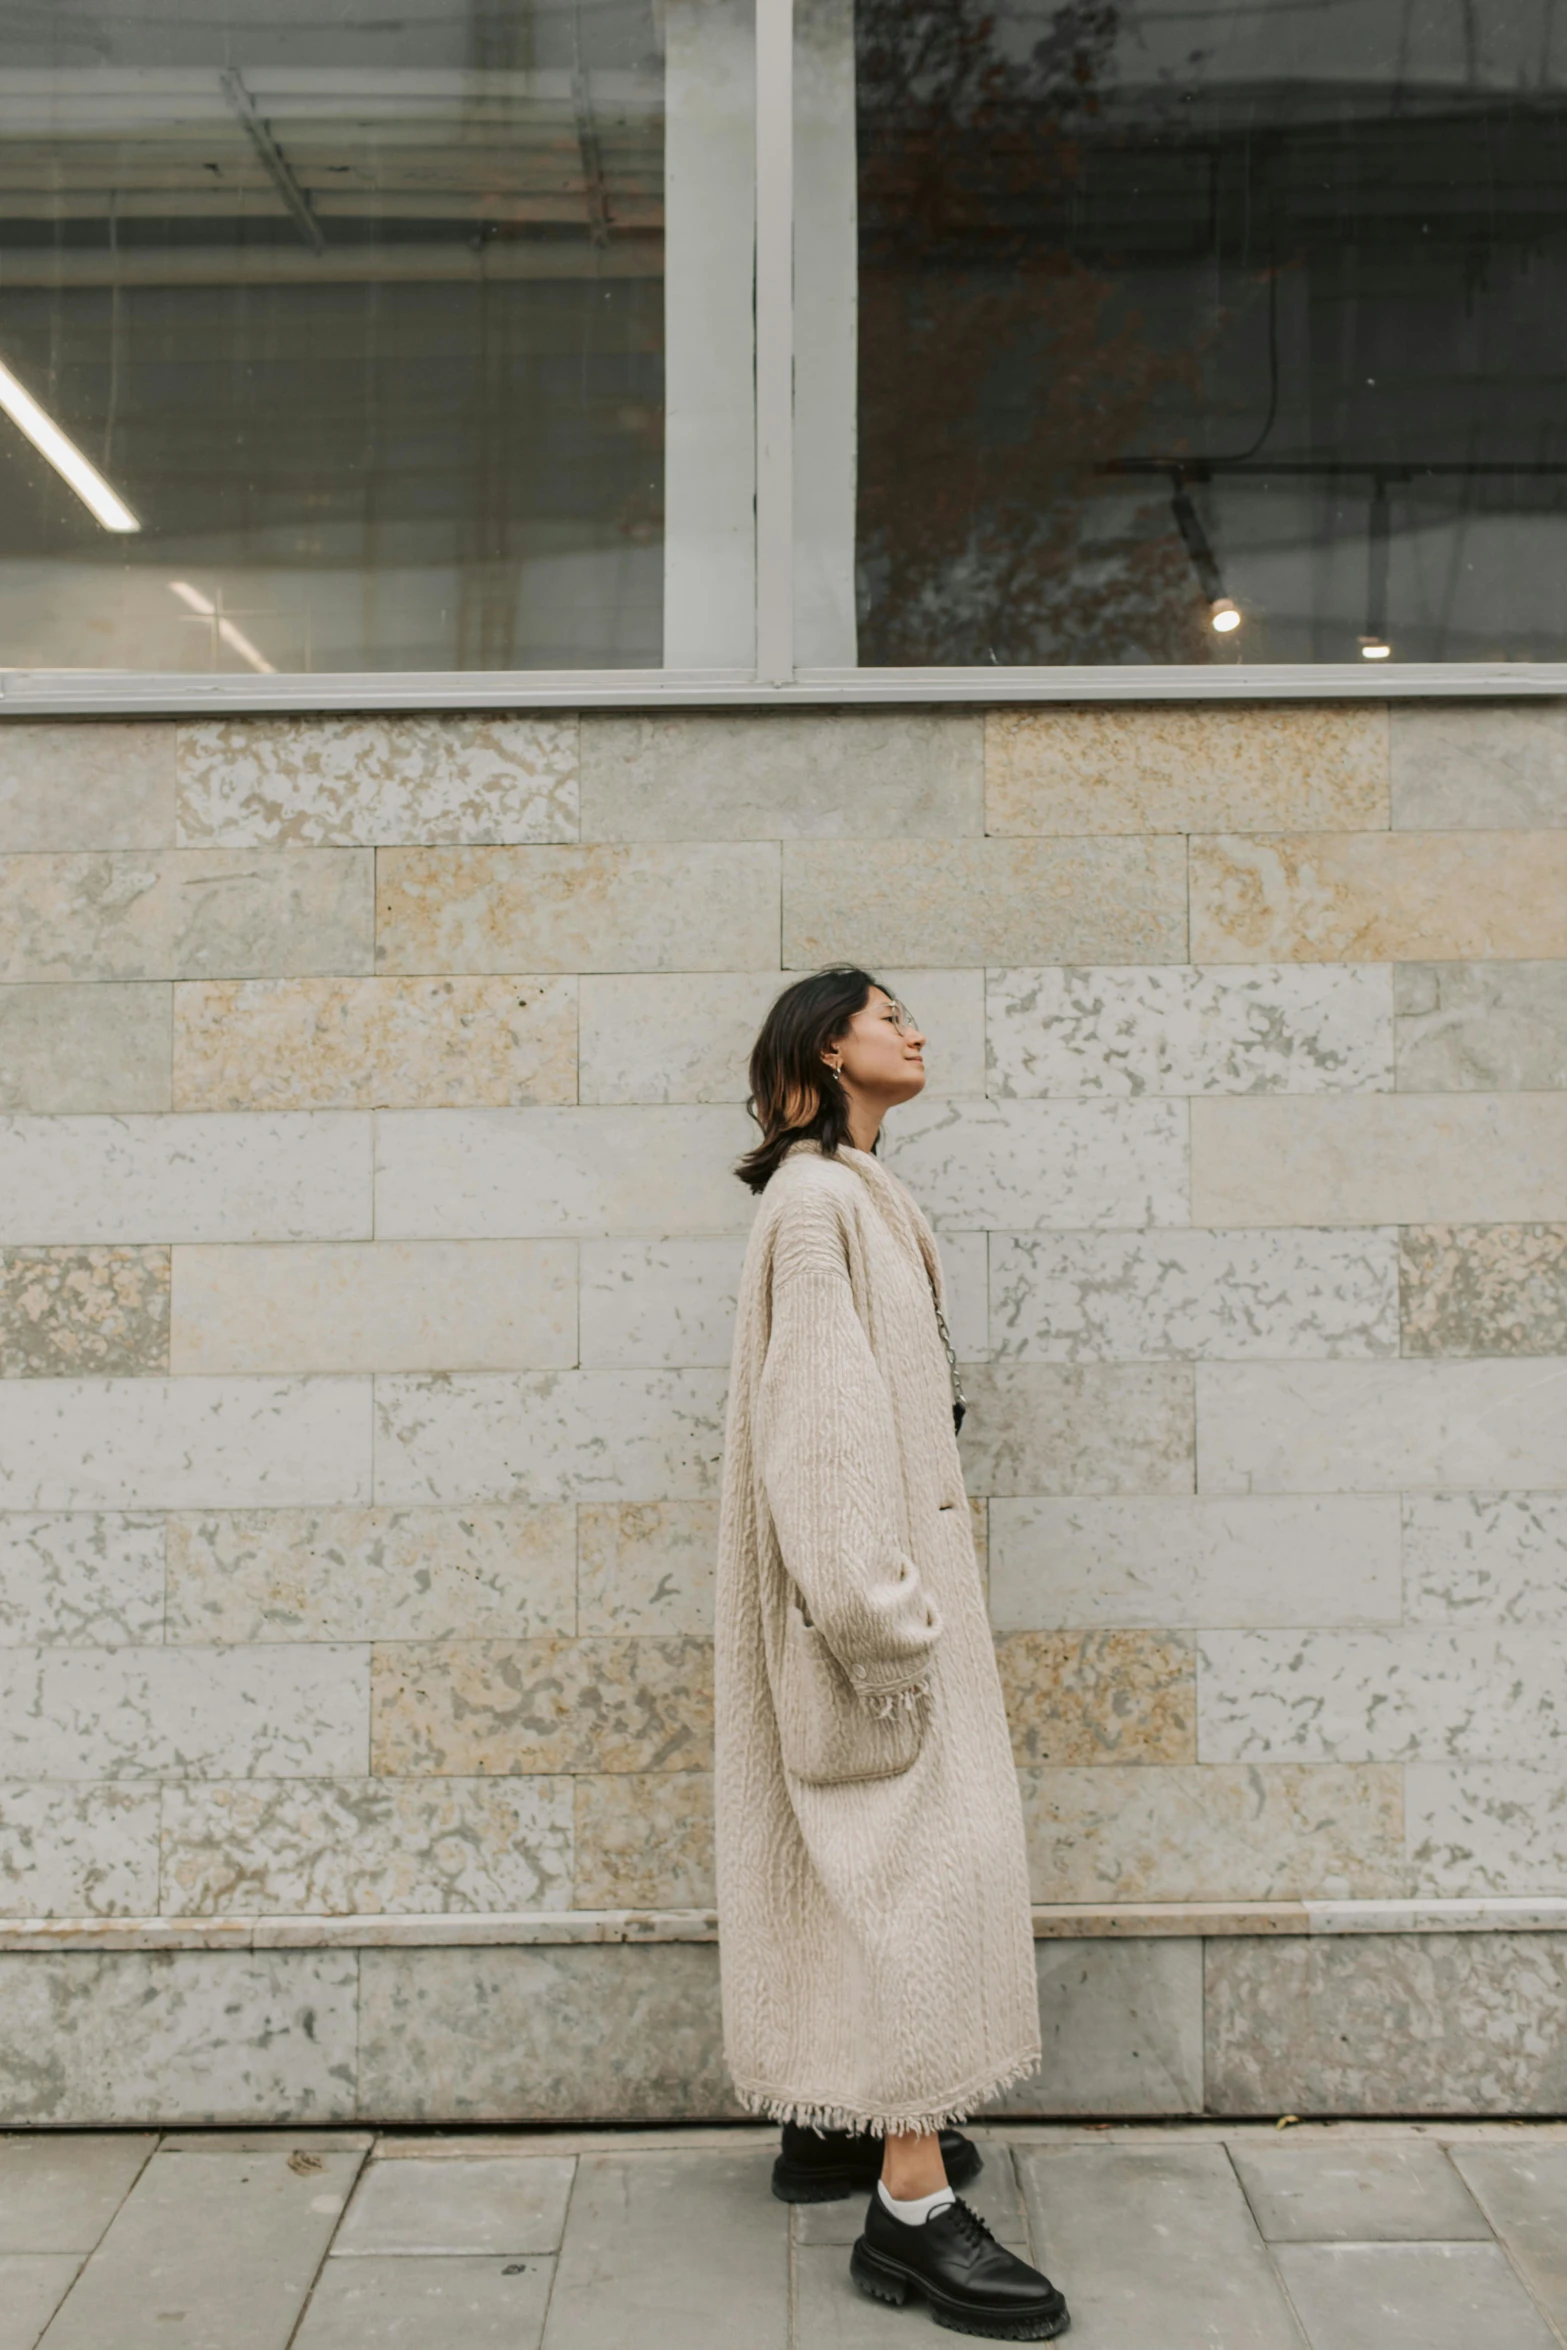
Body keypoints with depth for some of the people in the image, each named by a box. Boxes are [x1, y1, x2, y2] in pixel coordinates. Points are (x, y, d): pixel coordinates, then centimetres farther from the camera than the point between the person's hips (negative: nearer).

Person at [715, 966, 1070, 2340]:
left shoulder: (856, 1195, 17)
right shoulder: (818, 1199, -14)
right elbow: (822, 1416, -21)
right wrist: (884, 1612, -23)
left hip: (887, 1560, 10)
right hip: (864, 1569, -10)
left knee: (856, 1852, 15)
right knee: (922, 1849, -10)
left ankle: (835, 2121, 26)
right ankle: (911, 2203, -6)